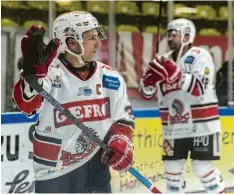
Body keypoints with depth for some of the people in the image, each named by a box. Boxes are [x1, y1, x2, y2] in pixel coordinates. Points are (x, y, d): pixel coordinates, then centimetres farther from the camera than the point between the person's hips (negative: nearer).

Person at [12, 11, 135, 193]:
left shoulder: (111, 78, 3)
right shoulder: (50, 73, -14)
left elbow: (123, 118, 14)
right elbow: (25, 105, -30)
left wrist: (121, 142, -5)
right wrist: (33, 69, -45)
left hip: (94, 171, 4)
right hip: (52, 174, -4)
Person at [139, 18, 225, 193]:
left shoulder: (200, 56, -9)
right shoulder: (165, 61, 9)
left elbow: (199, 88, -23)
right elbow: (147, 93, 9)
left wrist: (174, 73, -32)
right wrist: (151, 77, -13)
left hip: (201, 126, -6)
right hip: (174, 128, 6)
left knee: (202, 169, -5)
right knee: (172, 168, 8)